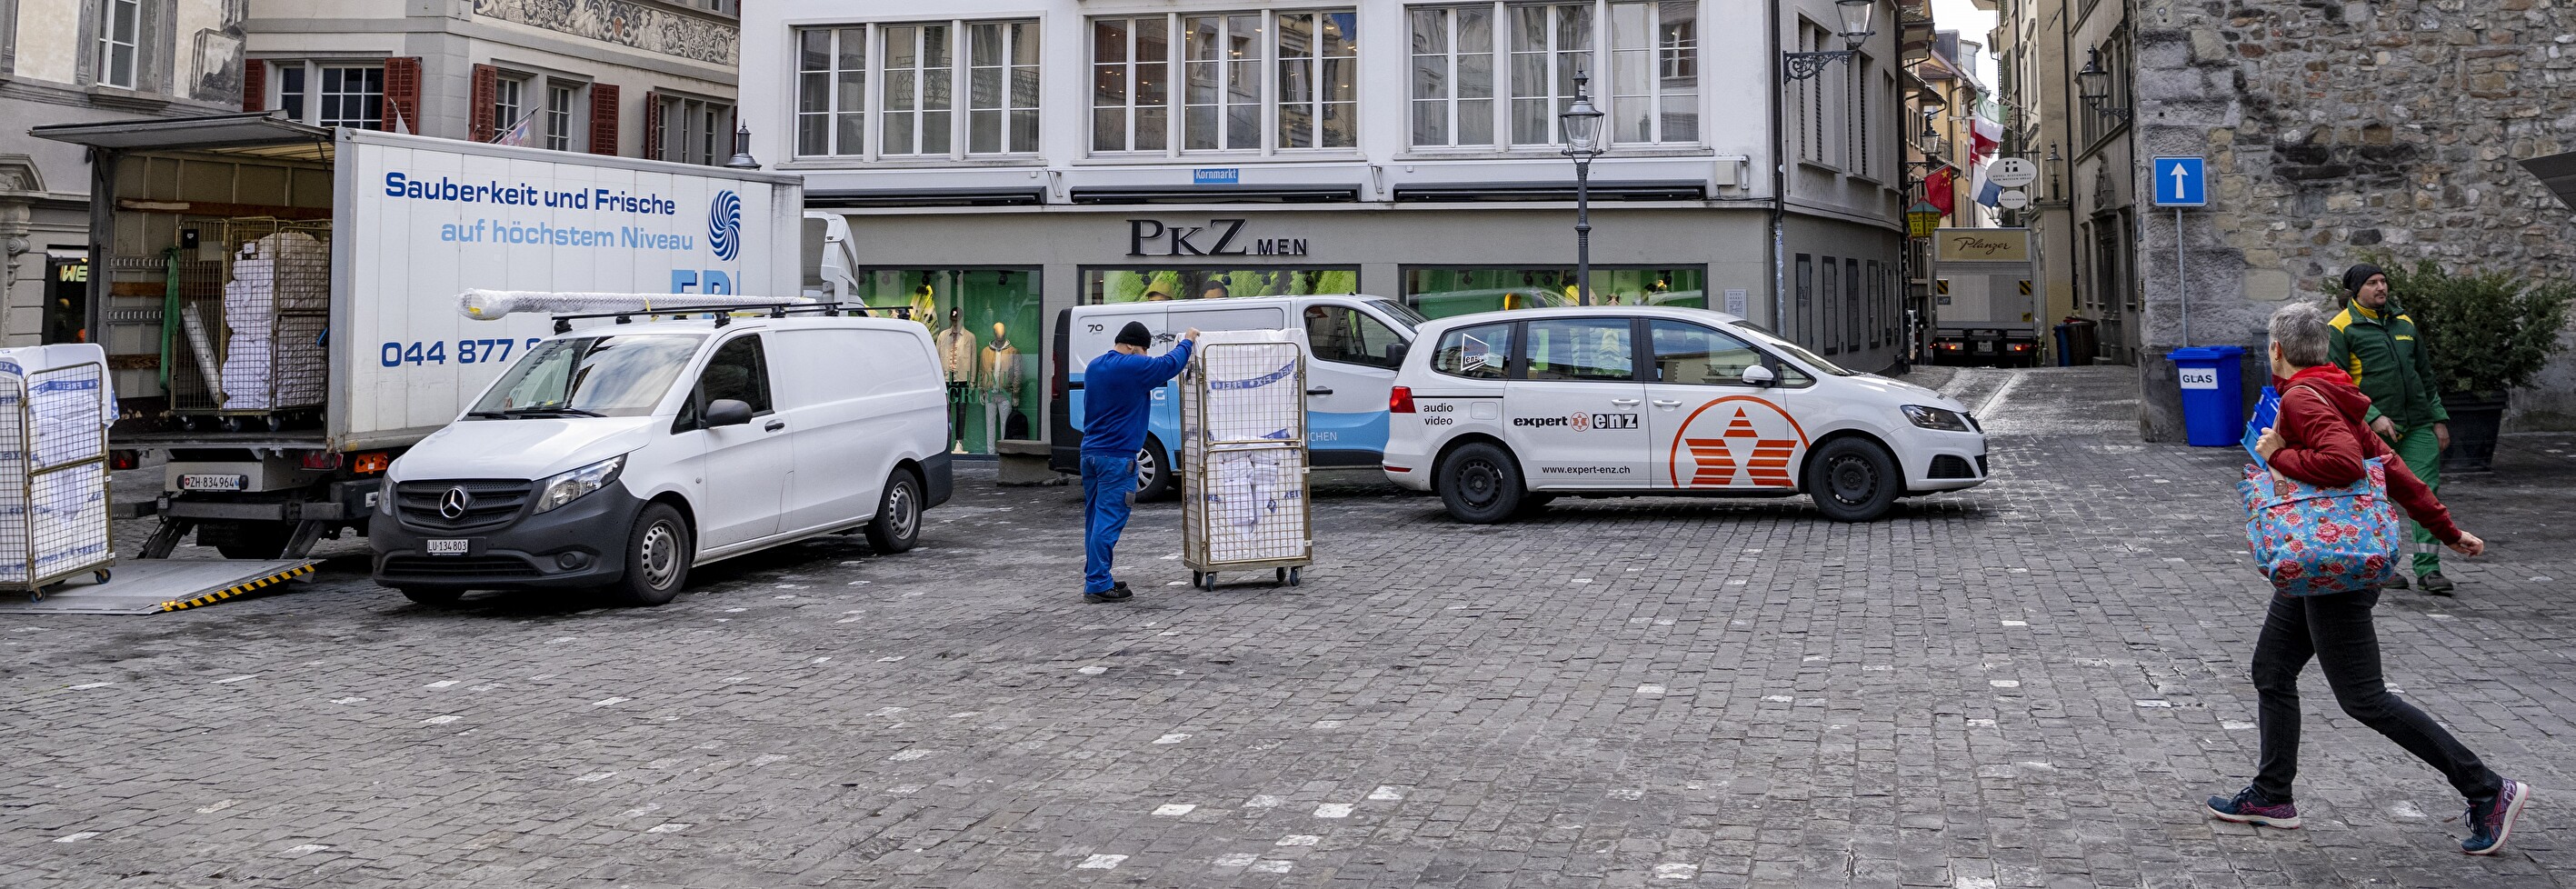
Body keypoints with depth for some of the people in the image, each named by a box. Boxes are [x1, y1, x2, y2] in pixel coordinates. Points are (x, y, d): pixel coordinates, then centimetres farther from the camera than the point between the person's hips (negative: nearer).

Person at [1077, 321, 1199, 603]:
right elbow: (1169, 364, -3)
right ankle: (1097, 585, -7)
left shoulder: (1094, 366, 14)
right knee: (1109, 521, -7)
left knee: (1095, 519, 13)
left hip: (1090, 452, 9)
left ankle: (1096, 579, 19)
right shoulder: (1133, 367, -12)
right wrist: (1187, 341, 14)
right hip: (1117, 456, -9)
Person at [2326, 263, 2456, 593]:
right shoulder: (2341, 328, -3)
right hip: (2374, 430, -5)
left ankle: (2428, 569, 0)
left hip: (2419, 426, 5)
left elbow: (2426, 375, 22)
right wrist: (2373, 417, -18)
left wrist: (2440, 418, 15)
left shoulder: (2403, 322, 16)